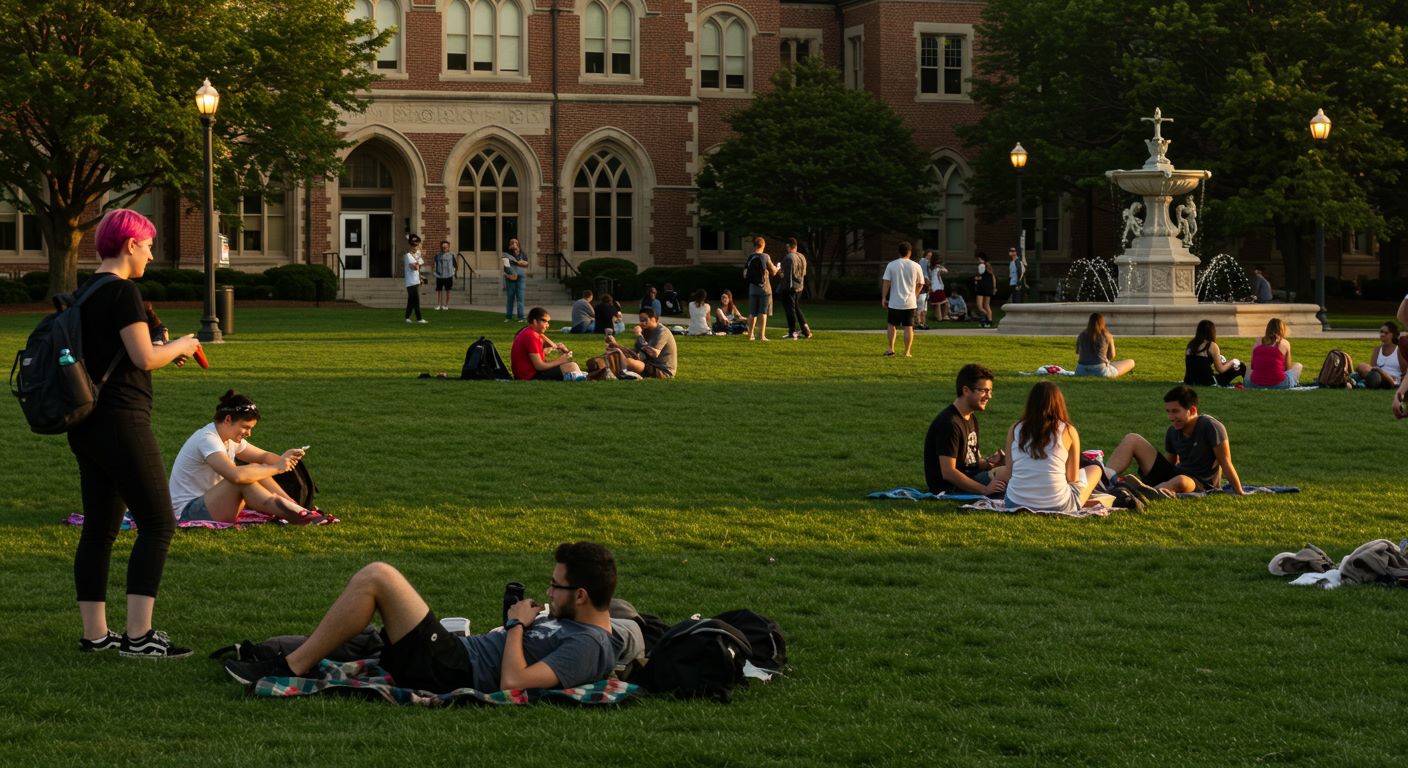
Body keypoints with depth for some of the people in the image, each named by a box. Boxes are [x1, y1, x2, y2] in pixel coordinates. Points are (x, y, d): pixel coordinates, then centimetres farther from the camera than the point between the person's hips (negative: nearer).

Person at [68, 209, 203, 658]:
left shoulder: (86, 292, 15)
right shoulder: (123, 291, -13)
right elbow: (144, 358, -19)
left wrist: (165, 351, 19)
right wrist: (180, 347, 0)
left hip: (87, 426, 9)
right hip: (121, 422, -9)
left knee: (99, 529, 11)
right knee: (157, 524, -6)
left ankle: (94, 633, 13)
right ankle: (139, 635, -10)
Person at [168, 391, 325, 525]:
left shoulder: (231, 439, 8)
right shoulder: (207, 439, -22)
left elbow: (264, 456, 12)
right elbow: (235, 475, -37)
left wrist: (283, 459, -12)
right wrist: (276, 468, -28)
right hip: (187, 513, -9)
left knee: (256, 471, -3)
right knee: (243, 480, -28)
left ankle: (297, 510, -9)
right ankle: (299, 516, -27)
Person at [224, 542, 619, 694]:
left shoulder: (587, 648, -18)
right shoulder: (574, 625, 13)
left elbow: (513, 683, -28)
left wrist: (516, 625, -14)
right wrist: (519, 623, 8)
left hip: (450, 671, -11)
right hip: (460, 652, 11)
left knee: (376, 576, -16)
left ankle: (291, 668, -8)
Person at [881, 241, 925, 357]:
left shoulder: (891, 265, -4)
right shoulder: (915, 266, -1)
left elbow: (886, 282, -7)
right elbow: (920, 283, 9)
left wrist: (884, 297, 1)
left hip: (895, 302, 0)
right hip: (910, 302, 0)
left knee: (891, 325, 14)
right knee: (908, 327, 4)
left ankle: (890, 349, 10)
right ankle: (908, 352, 4)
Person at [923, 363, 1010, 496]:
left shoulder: (971, 418, 13)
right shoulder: (949, 423, -20)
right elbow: (948, 472, -24)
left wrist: (988, 462, -5)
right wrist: (985, 489, -22)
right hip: (949, 488, -10)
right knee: (1010, 472, -23)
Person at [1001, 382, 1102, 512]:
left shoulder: (1015, 430, 4)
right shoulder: (1068, 431, -2)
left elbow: (1009, 473, 6)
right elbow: (1072, 478, 2)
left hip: (1015, 505, 3)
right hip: (1057, 506, -3)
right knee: (1095, 469, 25)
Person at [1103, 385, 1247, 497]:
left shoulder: (1210, 427, -16)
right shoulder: (1173, 431, 4)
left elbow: (1225, 463, -15)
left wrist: (1239, 492, -14)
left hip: (1200, 484, -7)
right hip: (1174, 474, 7)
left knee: (1181, 481, -45)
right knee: (1132, 439, -3)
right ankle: (1105, 477, -27)